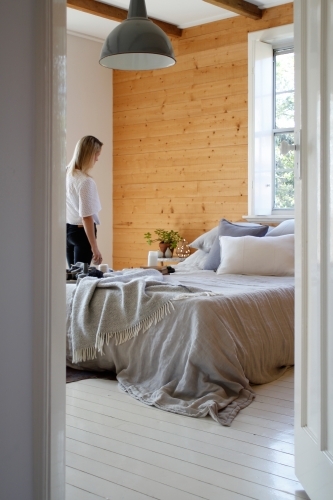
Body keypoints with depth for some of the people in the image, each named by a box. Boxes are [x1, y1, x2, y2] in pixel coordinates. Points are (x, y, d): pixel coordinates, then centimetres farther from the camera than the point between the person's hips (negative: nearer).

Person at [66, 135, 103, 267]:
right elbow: (86, 217, -22)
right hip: (81, 231, -8)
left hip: (67, 229, 8)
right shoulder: (85, 181, -20)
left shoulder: (67, 174, 2)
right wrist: (94, 247, -19)